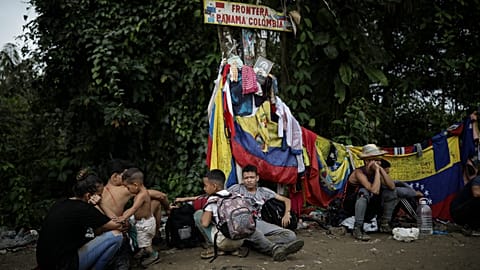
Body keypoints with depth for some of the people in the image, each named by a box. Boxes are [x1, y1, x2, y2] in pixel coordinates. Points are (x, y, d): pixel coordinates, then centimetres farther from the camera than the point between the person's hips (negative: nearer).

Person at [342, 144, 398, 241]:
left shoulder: (377, 171, -4)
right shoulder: (359, 172, -26)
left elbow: (392, 187, -15)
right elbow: (375, 191, -38)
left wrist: (381, 169, -20)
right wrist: (377, 170, -31)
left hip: (368, 206, 7)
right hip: (351, 206, -7)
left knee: (391, 192, -5)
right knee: (363, 192, -37)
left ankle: (384, 224, 6)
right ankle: (357, 229, -30)